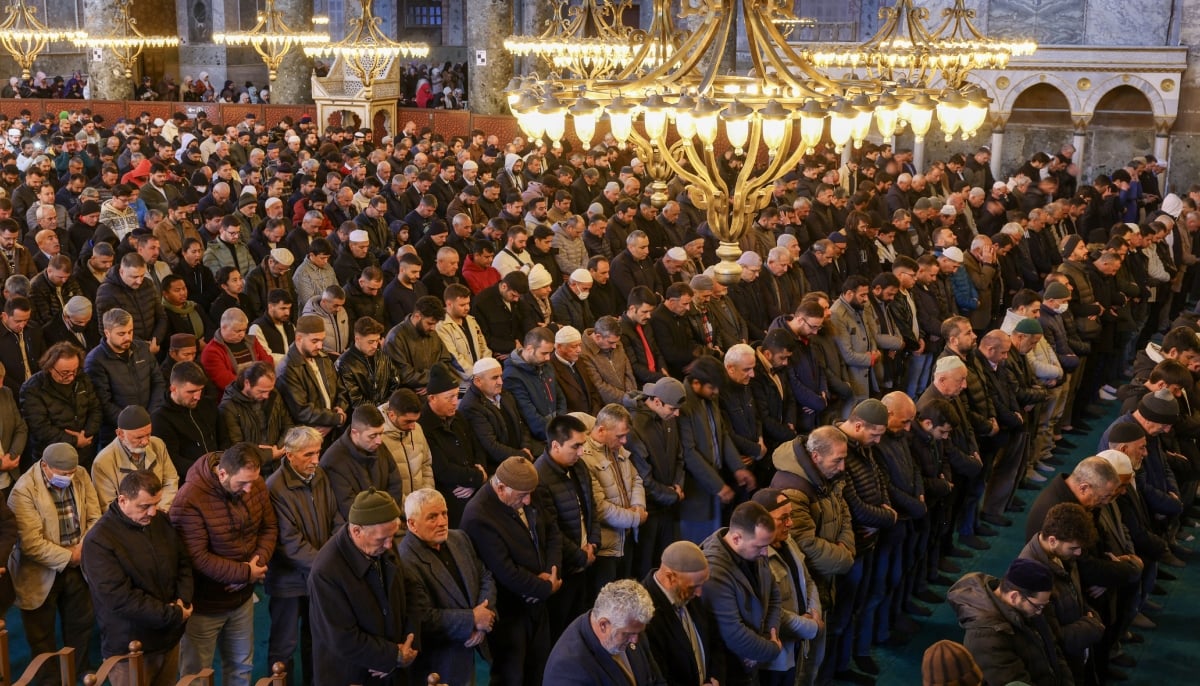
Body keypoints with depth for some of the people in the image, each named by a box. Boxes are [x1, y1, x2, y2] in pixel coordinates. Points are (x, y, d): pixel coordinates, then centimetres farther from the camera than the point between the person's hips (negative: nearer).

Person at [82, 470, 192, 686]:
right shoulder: (99, 541, -20)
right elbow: (121, 599, -25)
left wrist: (183, 601, -8)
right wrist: (174, 615, -19)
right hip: (130, 649, -6)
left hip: (169, 638, 6)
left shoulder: (161, 521, 1)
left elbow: (183, 562, 11)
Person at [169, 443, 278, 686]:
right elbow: (198, 558, -27)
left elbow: (269, 527, 2)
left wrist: (259, 561, -17)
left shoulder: (255, 484, -9)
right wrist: (245, 573, -23)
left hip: (242, 598, 5)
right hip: (204, 604, -5)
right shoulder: (190, 500, -27)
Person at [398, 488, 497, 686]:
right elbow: (422, 618, -28)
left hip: (474, 648, 7)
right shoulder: (405, 562, -24)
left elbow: (486, 578, 7)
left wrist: (484, 617, -11)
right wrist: (472, 619, -21)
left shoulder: (459, 538, 3)